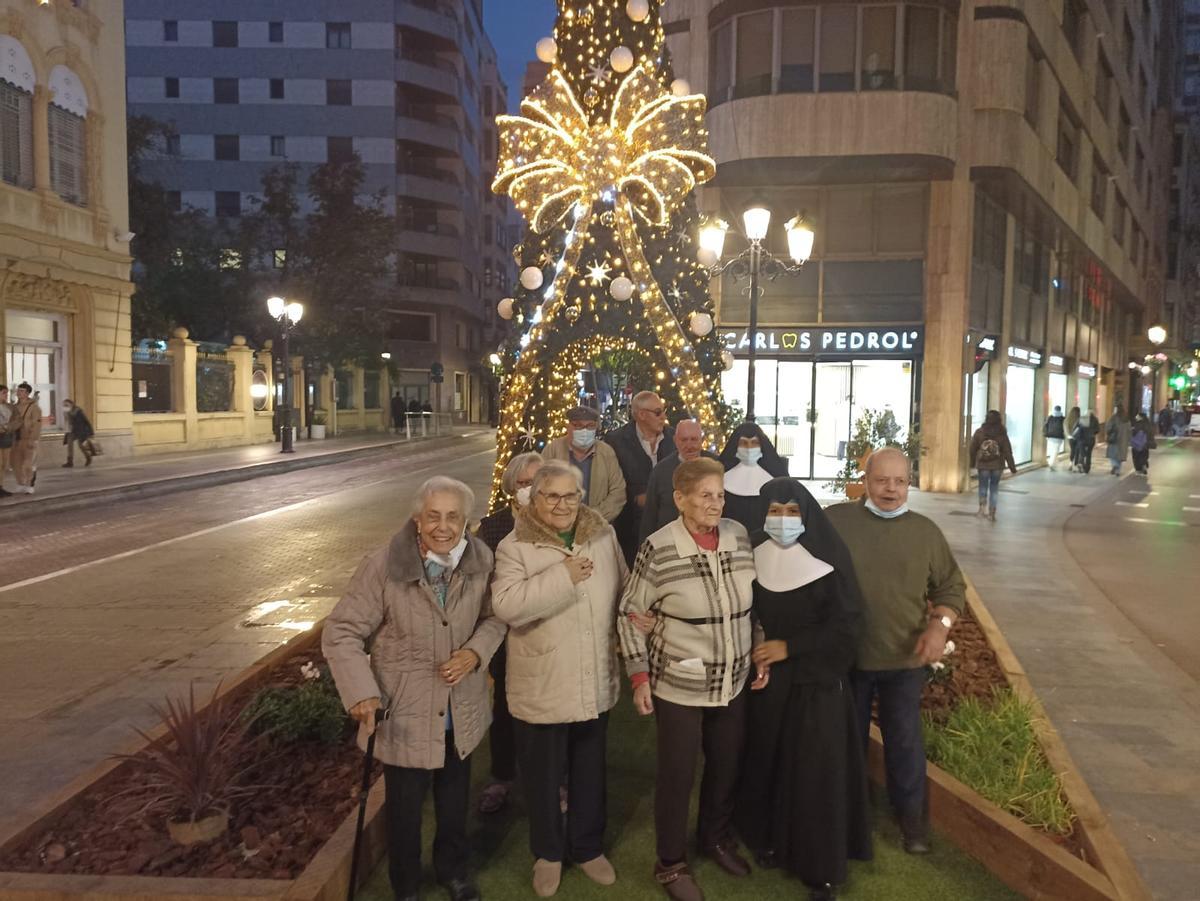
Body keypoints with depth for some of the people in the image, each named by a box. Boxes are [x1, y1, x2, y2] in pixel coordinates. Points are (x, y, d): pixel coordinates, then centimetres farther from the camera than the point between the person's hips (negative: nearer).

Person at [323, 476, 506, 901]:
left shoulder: (480, 559, -12)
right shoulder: (383, 565, -22)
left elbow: (494, 616, 2)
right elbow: (340, 633, -17)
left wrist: (475, 651, -18)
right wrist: (361, 693, -27)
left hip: (461, 711, 4)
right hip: (405, 713, -3)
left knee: (455, 801, 26)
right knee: (404, 807, 17)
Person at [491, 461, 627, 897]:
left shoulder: (604, 536, 0)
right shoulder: (514, 547, -13)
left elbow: (622, 590, 13)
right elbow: (507, 606, -27)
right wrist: (562, 576, -28)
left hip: (595, 683, 3)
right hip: (542, 687, -3)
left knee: (590, 772, 20)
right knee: (543, 776, 15)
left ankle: (588, 847, 42)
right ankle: (548, 853, 38)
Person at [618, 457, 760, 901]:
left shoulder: (740, 536, -4)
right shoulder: (658, 549, -18)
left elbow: (755, 601, 9)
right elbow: (630, 614, -9)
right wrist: (639, 676, -10)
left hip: (734, 681, 5)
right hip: (679, 685, -4)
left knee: (728, 765, 19)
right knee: (676, 774, 10)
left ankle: (716, 835, 46)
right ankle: (671, 862, 32)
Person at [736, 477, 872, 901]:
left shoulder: (829, 557, -13)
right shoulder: (754, 555, -4)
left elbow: (847, 623, -12)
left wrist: (789, 646, -14)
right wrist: (754, 652, -9)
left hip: (817, 679, -2)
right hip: (766, 676, 3)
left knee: (816, 770, 2)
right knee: (768, 759, 10)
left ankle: (820, 866, 19)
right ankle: (770, 839, 34)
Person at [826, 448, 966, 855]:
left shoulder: (926, 531, -2)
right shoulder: (834, 521, -10)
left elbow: (952, 586, 7)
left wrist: (940, 624, -11)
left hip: (905, 658, 1)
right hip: (847, 655, -1)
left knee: (904, 739, 15)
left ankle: (911, 813, 35)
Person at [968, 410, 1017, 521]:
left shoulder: (979, 432, -6)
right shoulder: (1002, 434, -6)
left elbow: (973, 449, 0)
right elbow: (1008, 452, -4)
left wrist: (972, 463, 13)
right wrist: (1013, 468, 2)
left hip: (983, 465, -1)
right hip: (997, 466, 1)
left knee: (983, 486, 15)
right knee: (994, 487, 11)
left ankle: (982, 504, -4)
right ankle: (991, 512, 10)